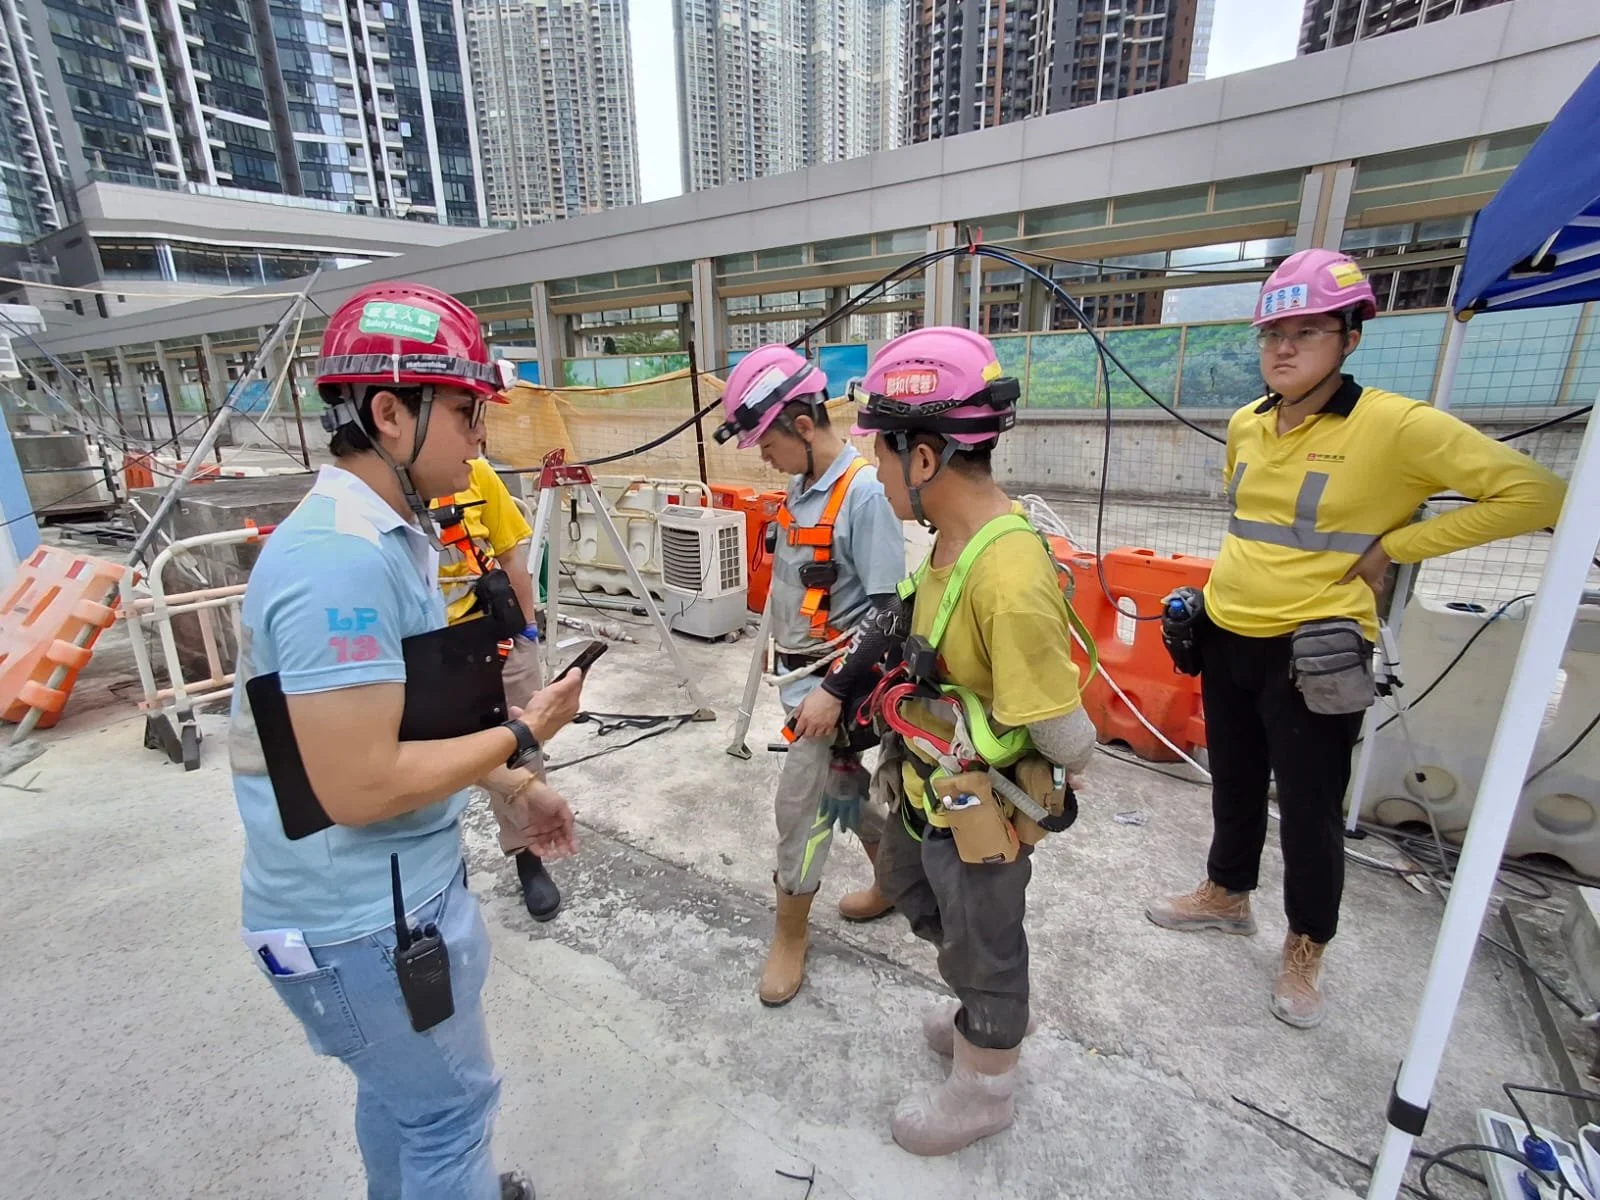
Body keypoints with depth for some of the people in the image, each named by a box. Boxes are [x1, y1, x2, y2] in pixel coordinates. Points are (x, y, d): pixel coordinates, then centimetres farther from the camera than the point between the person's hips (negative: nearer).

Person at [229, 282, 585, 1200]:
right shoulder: (341, 558, -28)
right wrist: (524, 734, -17)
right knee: (450, 1108, 14)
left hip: (395, 886, 9)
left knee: (402, 1089, 29)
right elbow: (361, 787, -29)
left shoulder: (389, 534, 5)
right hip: (366, 918, -9)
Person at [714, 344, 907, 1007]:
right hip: (802, 668, 8)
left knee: (801, 798, 0)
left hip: (839, 674, -8)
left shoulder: (865, 492, -20)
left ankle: (790, 930, 23)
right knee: (841, 782, 20)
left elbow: (888, 611, -21)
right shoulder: (801, 488, 5)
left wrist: (836, 691, -22)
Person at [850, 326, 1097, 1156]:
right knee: (906, 886, 31)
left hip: (978, 810, -8)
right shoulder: (957, 531, -8)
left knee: (982, 948, 18)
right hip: (928, 790, 9)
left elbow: (1069, 742, -30)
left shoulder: (1009, 582, -36)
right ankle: (984, 1010, 59)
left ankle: (984, 1091, 51)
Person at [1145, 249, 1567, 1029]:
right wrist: (1245, 569, 11)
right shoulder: (1245, 425, 4)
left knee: (1309, 810, 10)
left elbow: (1534, 494, -13)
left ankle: (1305, 950, 34)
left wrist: (1394, 546, -13)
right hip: (1225, 637, 6)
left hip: (1310, 652, -5)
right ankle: (1226, 895, 45)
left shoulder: (1396, 426, -15)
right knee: (1234, 783, 22)